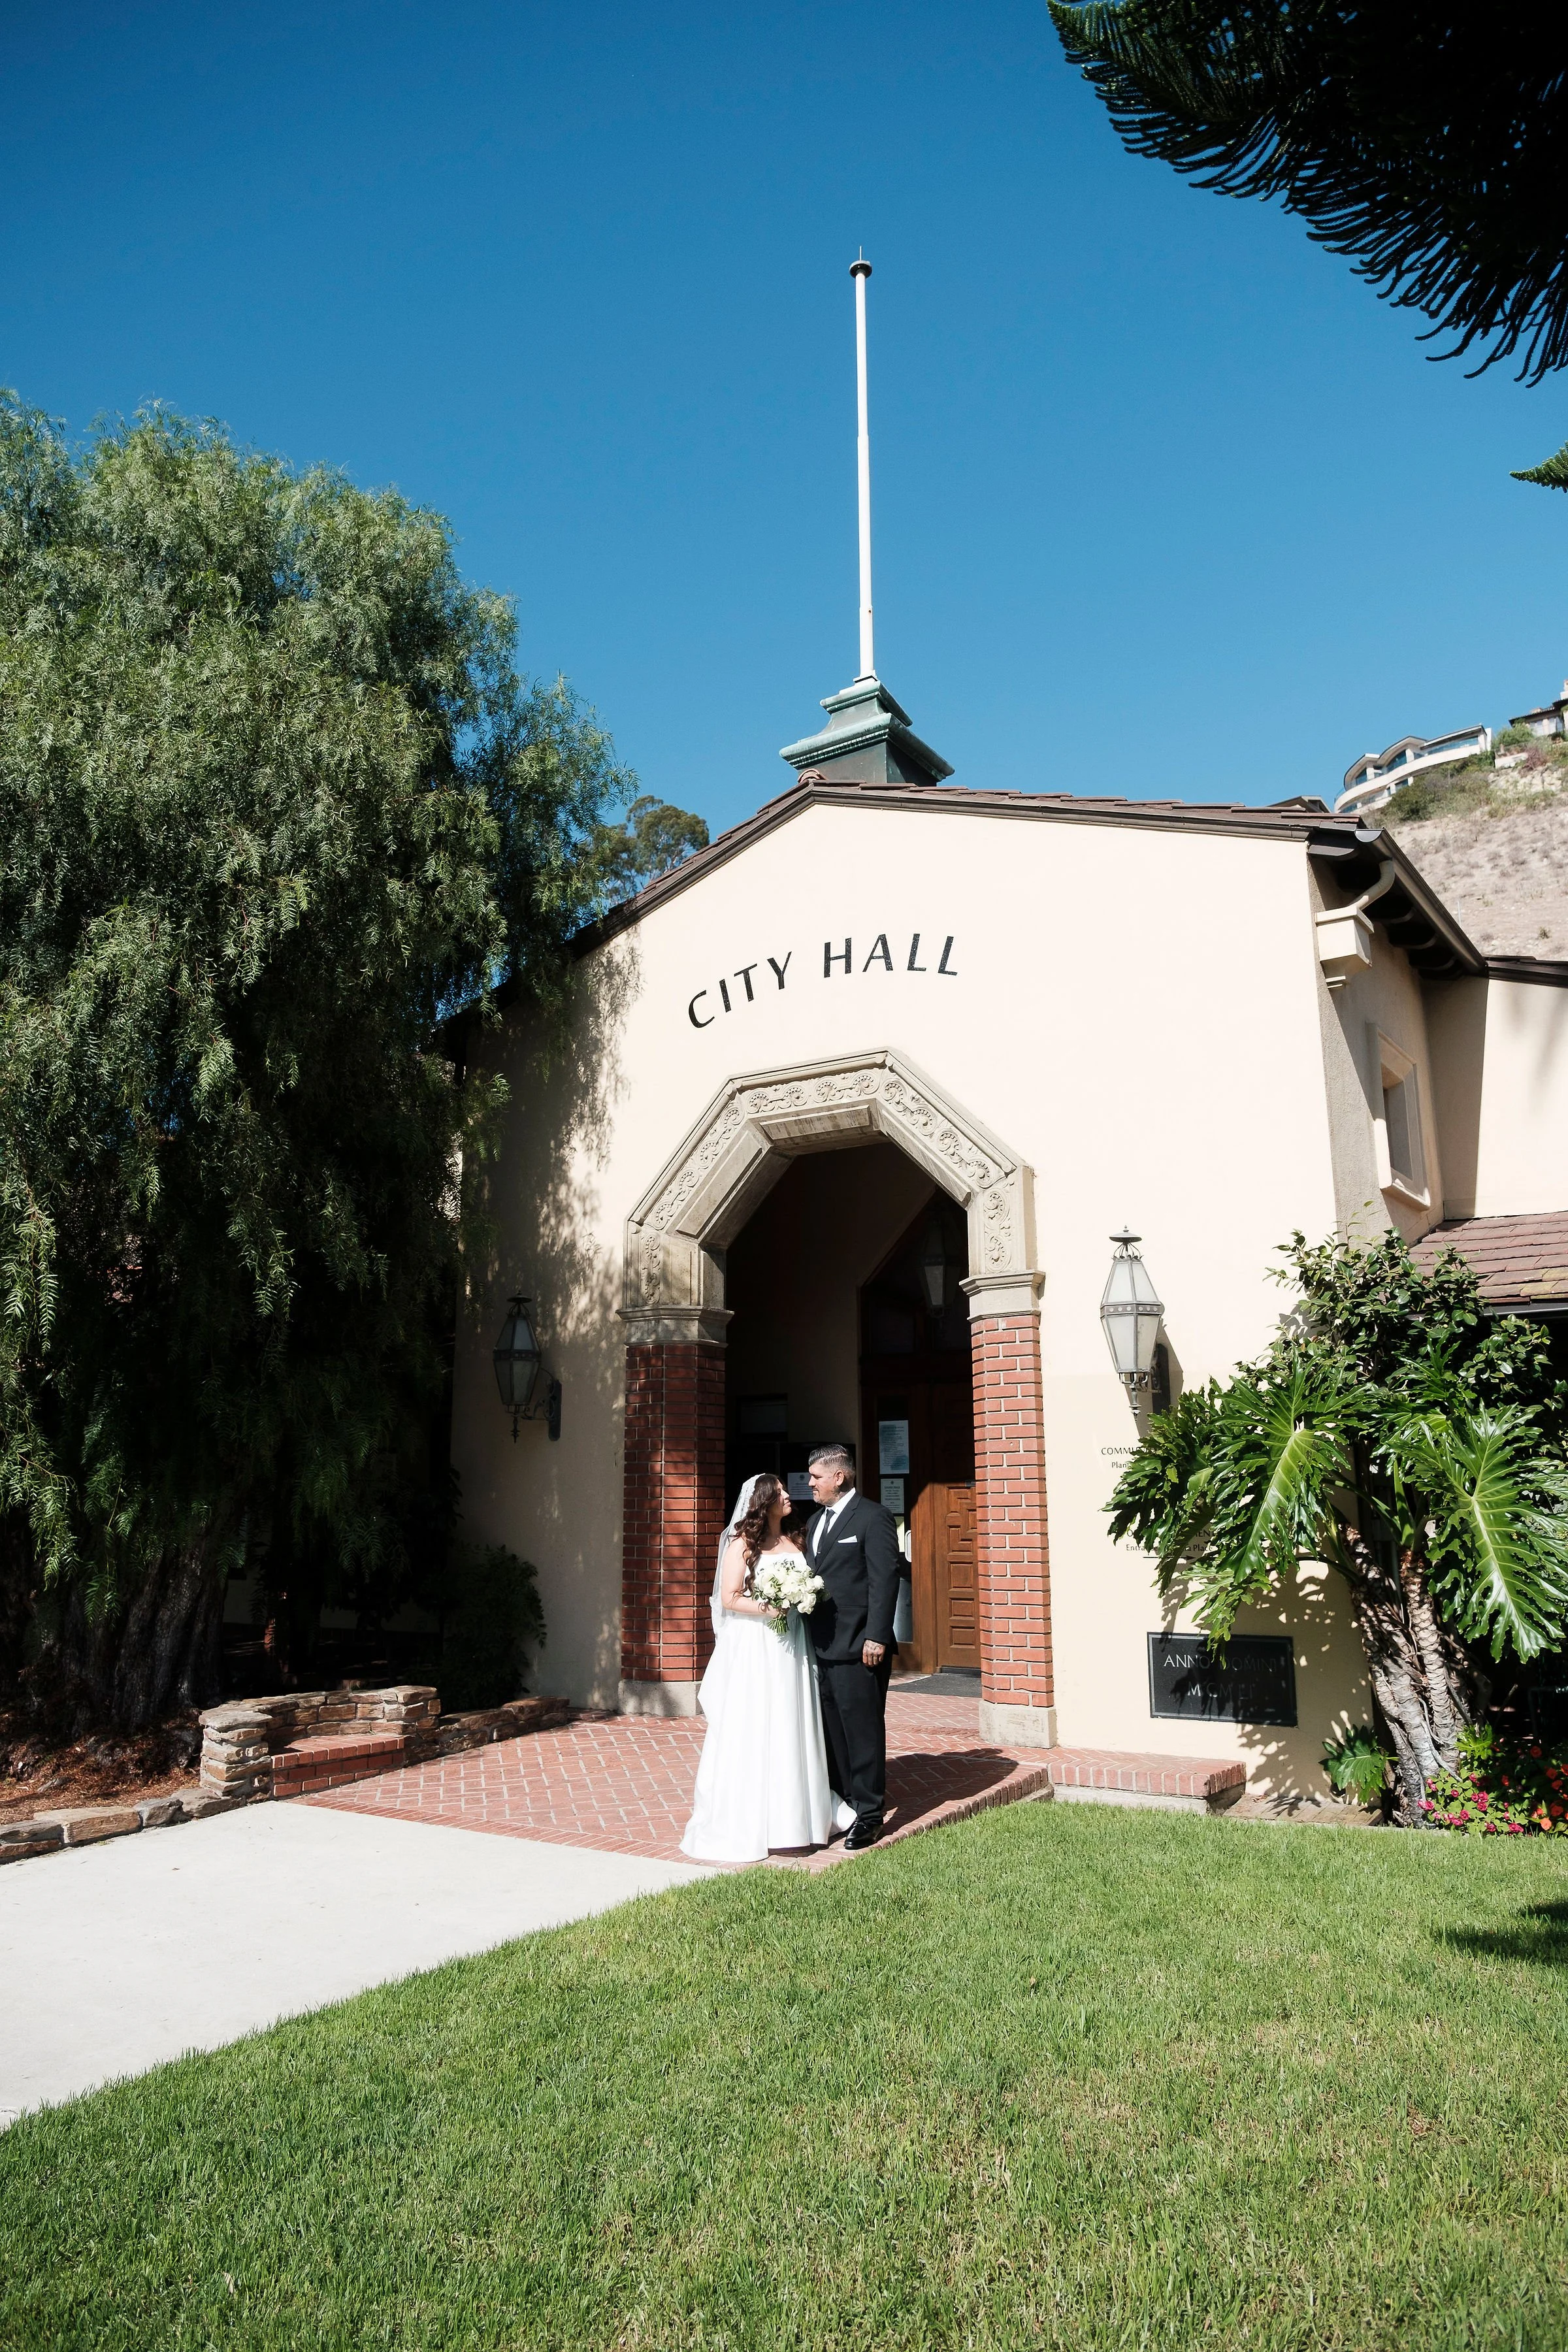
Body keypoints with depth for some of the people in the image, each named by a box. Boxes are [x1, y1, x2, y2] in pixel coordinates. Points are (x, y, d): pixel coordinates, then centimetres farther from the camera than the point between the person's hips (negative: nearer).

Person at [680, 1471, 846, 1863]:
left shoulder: (792, 1543, 13)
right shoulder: (742, 1543, -5)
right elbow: (729, 1598, -9)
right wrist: (768, 1607, -19)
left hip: (789, 1647, 6)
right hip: (752, 1648, -5)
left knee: (789, 1731, 8)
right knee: (751, 1731, -2)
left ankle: (790, 1815, 17)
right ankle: (746, 1822, 5)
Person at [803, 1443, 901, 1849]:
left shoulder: (873, 1517, -9)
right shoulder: (815, 1522, 17)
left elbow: (885, 1580, -14)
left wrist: (877, 1637, -19)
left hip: (858, 1647, -8)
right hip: (822, 1647, 8)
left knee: (862, 1729, -1)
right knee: (832, 1731, 14)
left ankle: (869, 1815, 9)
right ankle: (841, 1804, 25)